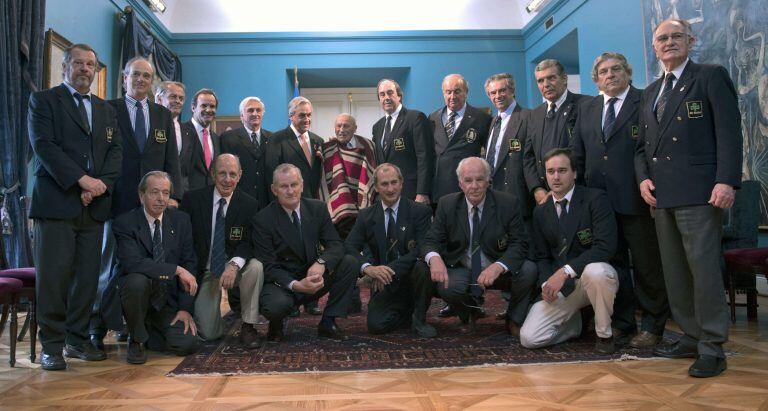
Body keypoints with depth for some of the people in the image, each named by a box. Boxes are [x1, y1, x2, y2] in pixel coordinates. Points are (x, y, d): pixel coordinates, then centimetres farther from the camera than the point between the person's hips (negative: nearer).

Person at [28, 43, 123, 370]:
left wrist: (101, 185, -8)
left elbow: (115, 150, 10)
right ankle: (52, 346, 6)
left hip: (94, 205, 5)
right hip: (57, 202, -4)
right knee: (53, 276, -3)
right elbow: (44, 145, -8)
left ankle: (77, 340, 16)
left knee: (87, 277, 6)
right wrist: (83, 180, -16)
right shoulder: (43, 100, 5)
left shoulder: (105, 109, 20)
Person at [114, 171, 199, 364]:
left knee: (187, 344, -16)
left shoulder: (181, 220, 2)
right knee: (137, 280, -36)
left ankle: (148, 330, 18)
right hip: (137, 291, -3)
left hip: (168, 301, 3)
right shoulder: (125, 223, -10)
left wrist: (185, 308, -8)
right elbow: (132, 263, -26)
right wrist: (176, 269, -30)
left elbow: (189, 264, 0)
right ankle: (137, 339, -9)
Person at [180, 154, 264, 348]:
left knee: (255, 266, -35)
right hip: (203, 270, -1)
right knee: (209, 333, -10)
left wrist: (234, 265, -31)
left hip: (234, 266, 1)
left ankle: (248, 326, -16)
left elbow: (249, 243, -10)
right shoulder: (192, 199, -6)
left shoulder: (249, 204, -6)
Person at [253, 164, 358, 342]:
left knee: (349, 263, -18)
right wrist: (295, 285, -33)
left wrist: (321, 263, -29)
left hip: (312, 278, 4)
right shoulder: (262, 220, -13)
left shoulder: (318, 208, -2)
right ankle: (276, 325, 4)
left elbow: (335, 245, -6)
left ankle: (328, 322, -4)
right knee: (276, 306, -37)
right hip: (281, 282, -4)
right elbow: (268, 266, -15)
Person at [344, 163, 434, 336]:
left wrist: (391, 270, -27)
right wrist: (367, 267, -26)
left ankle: (419, 318, -7)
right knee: (376, 325, -20)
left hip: (412, 277, -2)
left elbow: (422, 250, -17)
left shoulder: (420, 211, -4)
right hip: (385, 283, 2)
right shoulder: (366, 216, 5)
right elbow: (349, 247, -5)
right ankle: (408, 314, 15)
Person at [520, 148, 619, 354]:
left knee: (595, 271, -40)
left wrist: (565, 272, -27)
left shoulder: (595, 198, -9)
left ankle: (604, 334, -11)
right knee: (529, 338, -13)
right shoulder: (540, 211, 7)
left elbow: (605, 246, -21)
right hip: (560, 286, 4)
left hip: (596, 275, -3)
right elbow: (542, 256, 10)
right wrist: (546, 283, -11)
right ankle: (574, 321, 19)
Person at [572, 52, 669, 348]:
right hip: (599, 199, 5)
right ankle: (622, 324, 24)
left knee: (647, 266, 5)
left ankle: (652, 327, 18)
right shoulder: (588, 108, 15)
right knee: (612, 265, 12)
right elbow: (579, 154, 15)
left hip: (636, 199, -5)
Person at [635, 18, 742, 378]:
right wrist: (643, 177, 3)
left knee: (704, 266, -7)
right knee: (674, 271, 9)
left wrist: (727, 181, -16)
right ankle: (691, 337, 19)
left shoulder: (711, 77, 2)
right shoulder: (650, 92, 21)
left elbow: (729, 132, -6)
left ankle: (712, 347, 1)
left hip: (698, 192, -7)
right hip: (661, 193, 7)